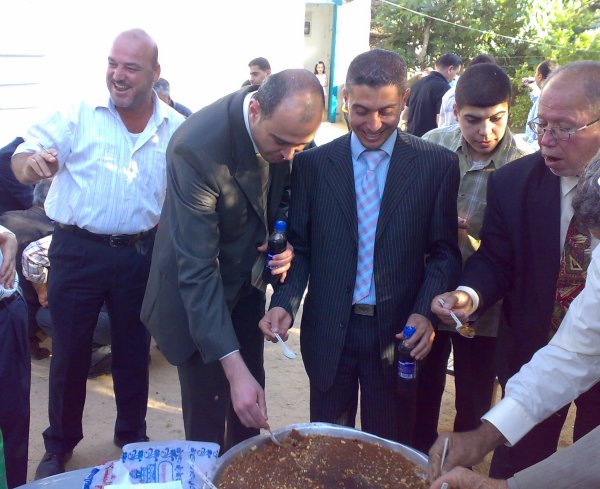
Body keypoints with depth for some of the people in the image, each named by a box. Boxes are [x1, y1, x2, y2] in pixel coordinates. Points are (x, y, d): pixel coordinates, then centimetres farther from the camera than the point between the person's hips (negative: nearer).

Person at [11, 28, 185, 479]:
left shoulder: (175, 128, 0)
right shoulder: (78, 115, -6)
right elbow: (24, 156, -11)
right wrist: (30, 162, -34)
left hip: (141, 254, 2)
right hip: (78, 251, -1)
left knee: (134, 350, 15)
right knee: (69, 351, 10)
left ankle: (132, 438, 36)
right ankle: (60, 445, 31)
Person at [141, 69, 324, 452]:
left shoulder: (287, 126, -15)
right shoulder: (197, 148, -33)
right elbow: (197, 270, -32)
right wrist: (235, 369, -34)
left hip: (248, 281, 6)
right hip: (196, 293, -5)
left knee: (249, 412, 16)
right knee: (207, 420, 4)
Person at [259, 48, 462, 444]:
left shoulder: (437, 164, -3)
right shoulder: (312, 164, 0)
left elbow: (445, 251, 0)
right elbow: (300, 248, 3)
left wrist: (426, 312, -14)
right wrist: (285, 302, -13)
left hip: (398, 332, 0)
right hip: (329, 332, 1)